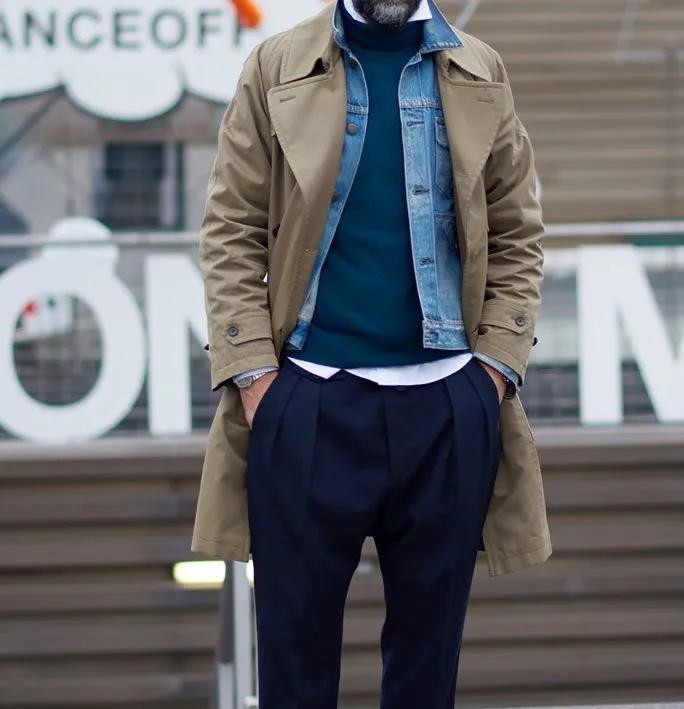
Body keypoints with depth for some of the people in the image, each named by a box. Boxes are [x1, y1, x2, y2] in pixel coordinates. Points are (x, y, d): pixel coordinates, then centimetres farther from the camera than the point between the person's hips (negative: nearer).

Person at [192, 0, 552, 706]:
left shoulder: (482, 76, 8)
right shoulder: (276, 67, 3)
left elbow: (517, 237, 8)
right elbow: (231, 232, 0)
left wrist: (496, 367, -3)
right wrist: (253, 372, -9)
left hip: (449, 406, 2)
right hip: (308, 402, -1)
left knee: (428, 647, 11)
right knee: (296, 646, 5)